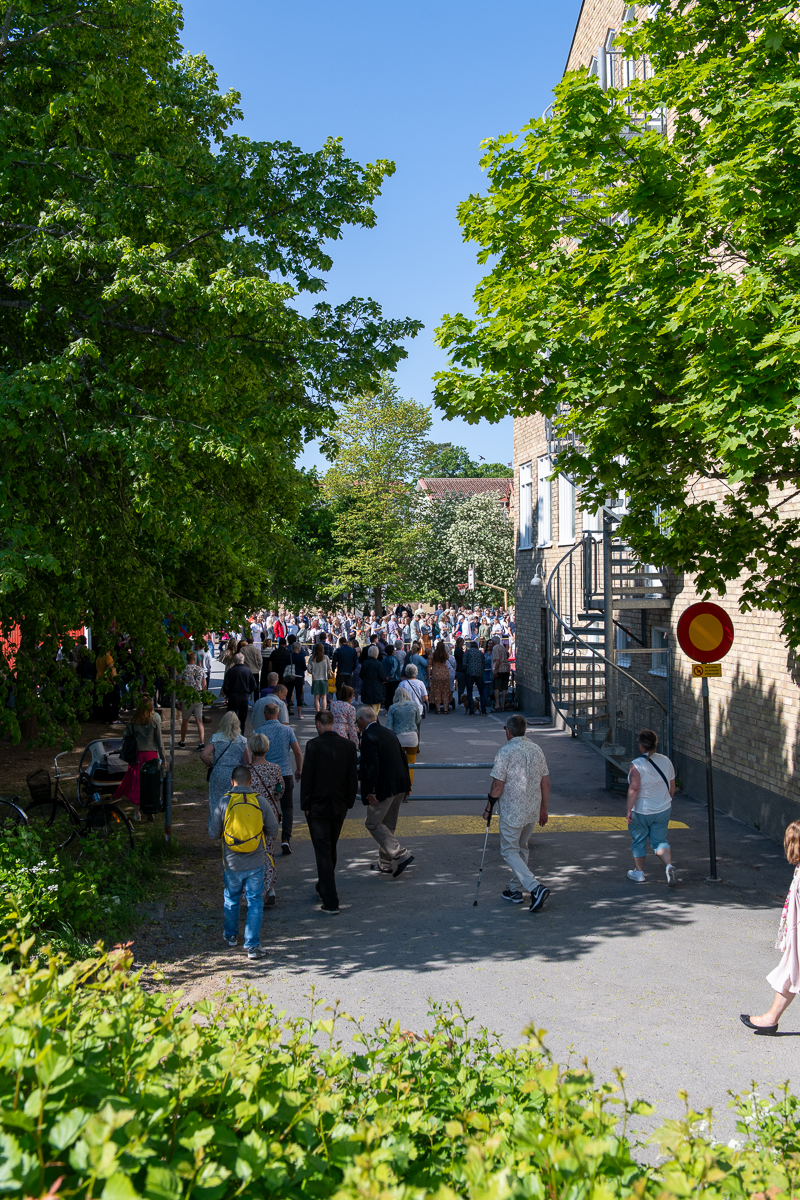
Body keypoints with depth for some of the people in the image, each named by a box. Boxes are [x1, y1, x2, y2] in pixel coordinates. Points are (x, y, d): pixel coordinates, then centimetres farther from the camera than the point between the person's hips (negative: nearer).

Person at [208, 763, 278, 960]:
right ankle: (253, 946, 4)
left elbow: (213, 835, -3)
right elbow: (272, 831, 3)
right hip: (256, 863, 0)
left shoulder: (223, 802, -10)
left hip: (232, 864, 1)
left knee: (232, 900, 21)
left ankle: (231, 935, 40)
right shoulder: (261, 801, -7)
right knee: (255, 903, 7)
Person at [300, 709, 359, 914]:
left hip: (318, 807, -4)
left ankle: (330, 902, -2)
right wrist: (349, 802, 11)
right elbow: (353, 778, 2)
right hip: (339, 807, 4)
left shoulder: (314, 745, -13)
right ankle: (324, 889, 38)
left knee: (323, 853, 0)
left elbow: (307, 777, -11)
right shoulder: (348, 745, -1)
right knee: (331, 849, 21)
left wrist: (305, 805, -3)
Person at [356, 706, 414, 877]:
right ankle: (386, 863, 27)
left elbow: (372, 766, -21)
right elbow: (403, 758, 17)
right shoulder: (389, 733, 14)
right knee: (388, 824, 18)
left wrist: (371, 792, -18)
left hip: (383, 788, -9)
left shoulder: (368, 737, -13)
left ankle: (400, 855, -8)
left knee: (373, 823, 2)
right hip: (399, 786, 9)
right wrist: (406, 784, 22)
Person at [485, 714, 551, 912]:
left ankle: (535, 887, -13)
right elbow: (545, 782, 8)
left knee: (509, 851, 3)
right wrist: (543, 809, 17)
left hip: (512, 812, -6)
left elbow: (497, 786, -15)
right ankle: (515, 889, 28)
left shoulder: (505, 752, -15)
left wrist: (489, 808, -2)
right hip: (533, 810, 7)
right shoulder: (537, 750, 4)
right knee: (522, 848, 21)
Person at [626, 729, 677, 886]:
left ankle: (639, 873, 26)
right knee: (659, 841, 14)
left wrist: (629, 810, -17)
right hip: (663, 810, 4)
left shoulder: (637, 765, -20)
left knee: (638, 841, 14)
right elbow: (672, 786, 5)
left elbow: (634, 789, -23)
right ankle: (669, 866, -9)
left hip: (641, 811, -4)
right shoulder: (666, 761, -2)